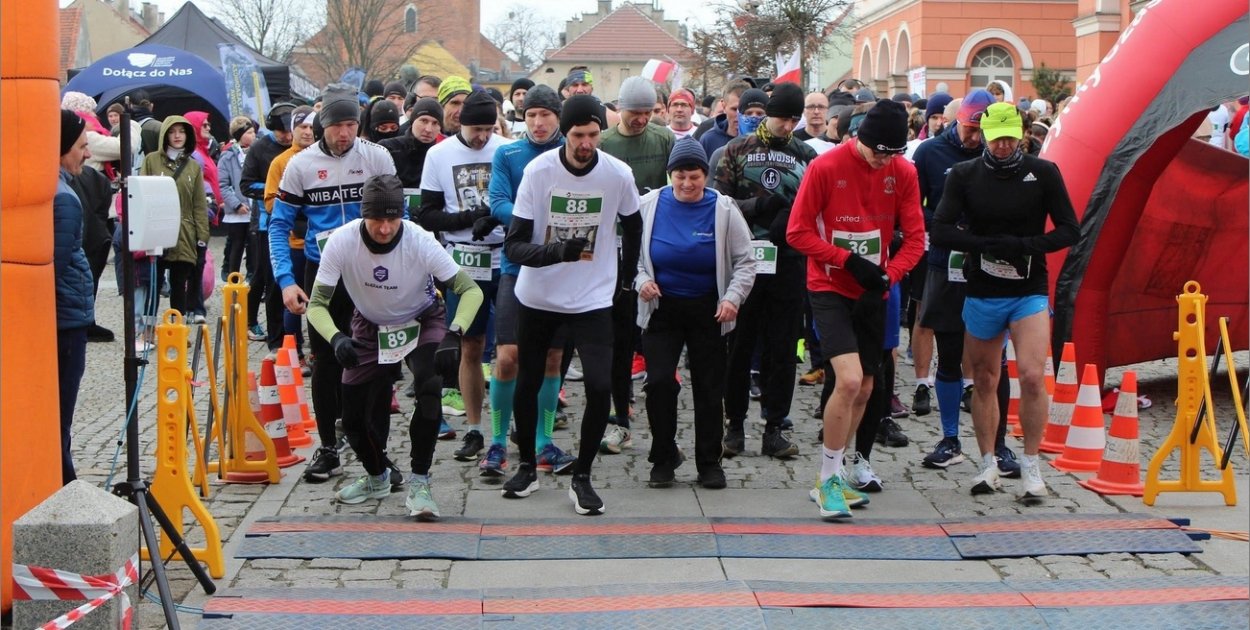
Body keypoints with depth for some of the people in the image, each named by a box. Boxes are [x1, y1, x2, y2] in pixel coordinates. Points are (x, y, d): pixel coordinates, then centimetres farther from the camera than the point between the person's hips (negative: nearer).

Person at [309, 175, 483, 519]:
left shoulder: (420, 241, -30)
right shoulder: (341, 242, -27)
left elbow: (471, 290, -27)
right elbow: (316, 304, -22)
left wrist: (454, 335, -44)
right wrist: (337, 338, -43)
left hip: (423, 322, -2)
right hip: (371, 327, 2)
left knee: (429, 387, -30)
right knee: (354, 416, 0)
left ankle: (418, 484, -16)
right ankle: (377, 478, 32)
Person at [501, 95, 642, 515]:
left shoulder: (618, 174, -9)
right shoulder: (538, 171, -14)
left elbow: (632, 227, 12)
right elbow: (513, 246, -17)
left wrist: (627, 276, 17)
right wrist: (558, 251, -33)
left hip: (593, 299, 0)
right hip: (537, 296, 0)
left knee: (600, 387, -13)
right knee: (527, 385, 11)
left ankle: (582, 477, 3)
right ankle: (527, 468, 32)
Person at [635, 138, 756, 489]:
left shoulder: (724, 210, -7)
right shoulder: (649, 205, -5)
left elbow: (744, 262, -3)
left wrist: (733, 298, -16)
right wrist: (641, 279, -11)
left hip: (709, 312, 0)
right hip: (662, 309, 0)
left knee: (709, 388, 6)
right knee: (659, 382, -9)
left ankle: (709, 462, 19)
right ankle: (663, 457, 9)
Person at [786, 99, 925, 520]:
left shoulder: (904, 173, -1)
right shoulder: (826, 167, -13)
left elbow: (915, 237, 1)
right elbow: (798, 232, -10)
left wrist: (888, 273, -16)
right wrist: (848, 260, -18)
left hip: (872, 294, 5)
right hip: (830, 290, -5)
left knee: (863, 390, 10)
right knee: (849, 379, -20)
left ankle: (832, 478, 28)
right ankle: (829, 480, -5)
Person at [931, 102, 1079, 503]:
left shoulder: (1044, 173, -1)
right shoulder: (964, 175, 1)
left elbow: (1070, 230, 0)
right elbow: (940, 231, -6)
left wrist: (1026, 246, -17)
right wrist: (987, 245, -19)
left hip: (1030, 292, -1)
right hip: (981, 294, 2)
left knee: (1031, 376, -15)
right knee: (984, 382, 9)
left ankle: (1031, 466, -1)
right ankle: (988, 466, 23)